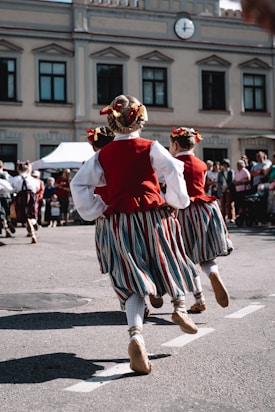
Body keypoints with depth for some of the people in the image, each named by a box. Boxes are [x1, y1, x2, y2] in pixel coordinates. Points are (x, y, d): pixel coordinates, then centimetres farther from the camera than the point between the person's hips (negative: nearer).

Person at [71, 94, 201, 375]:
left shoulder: (102, 155, 7)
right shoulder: (150, 147, 0)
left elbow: (79, 184, 2)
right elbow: (174, 170, -14)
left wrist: (97, 211, 8)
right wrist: (175, 202, -2)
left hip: (117, 223, 2)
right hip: (152, 217, -1)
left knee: (132, 282, 1)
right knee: (169, 262, 26)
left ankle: (136, 335, -16)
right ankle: (180, 307, 23)